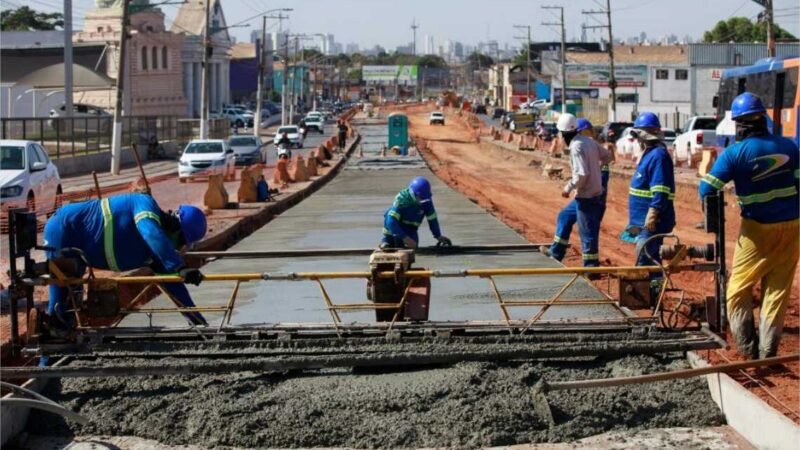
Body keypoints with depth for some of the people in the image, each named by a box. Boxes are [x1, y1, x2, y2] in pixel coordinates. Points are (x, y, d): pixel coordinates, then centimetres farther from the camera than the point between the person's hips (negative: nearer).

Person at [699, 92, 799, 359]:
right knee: (777, 291, 10)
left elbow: (707, 189, -11)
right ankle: (768, 353, 10)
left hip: (758, 229, -4)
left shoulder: (735, 153, -11)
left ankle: (748, 350, 6)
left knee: (739, 289, 10)